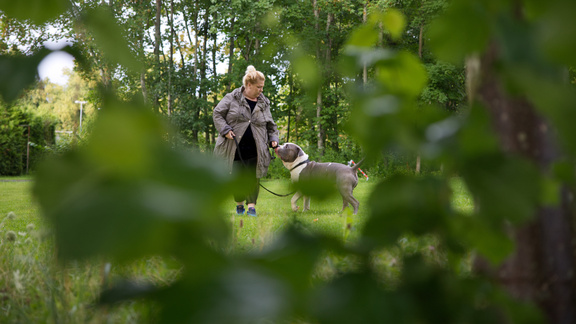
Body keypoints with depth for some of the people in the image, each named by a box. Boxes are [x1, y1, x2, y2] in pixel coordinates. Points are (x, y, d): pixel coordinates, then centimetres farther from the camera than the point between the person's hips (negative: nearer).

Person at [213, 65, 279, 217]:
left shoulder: (263, 103, 10)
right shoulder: (232, 98, -1)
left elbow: (270, 125, 17)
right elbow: (217, 114, 1)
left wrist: (273, 139, 2)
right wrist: (225, 130, -11)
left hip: (255, 149, 2)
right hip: (235, 147, -2)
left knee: (253, 177, -4)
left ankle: (251, 207, 1)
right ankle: (239, 205, 23)